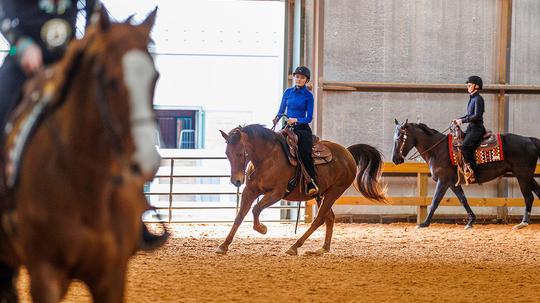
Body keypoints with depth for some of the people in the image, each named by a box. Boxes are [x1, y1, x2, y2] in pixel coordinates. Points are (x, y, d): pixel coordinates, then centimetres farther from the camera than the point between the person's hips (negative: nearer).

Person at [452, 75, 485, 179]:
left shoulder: (478, 99, -12)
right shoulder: (472, 98, 17)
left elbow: (476, 116, -20)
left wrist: (462, 120, -17)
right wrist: (458, 120, 12)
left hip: (477, 128, -10)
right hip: (471, 127, 10)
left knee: (465, 146, -26)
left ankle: (474, 173, -26)